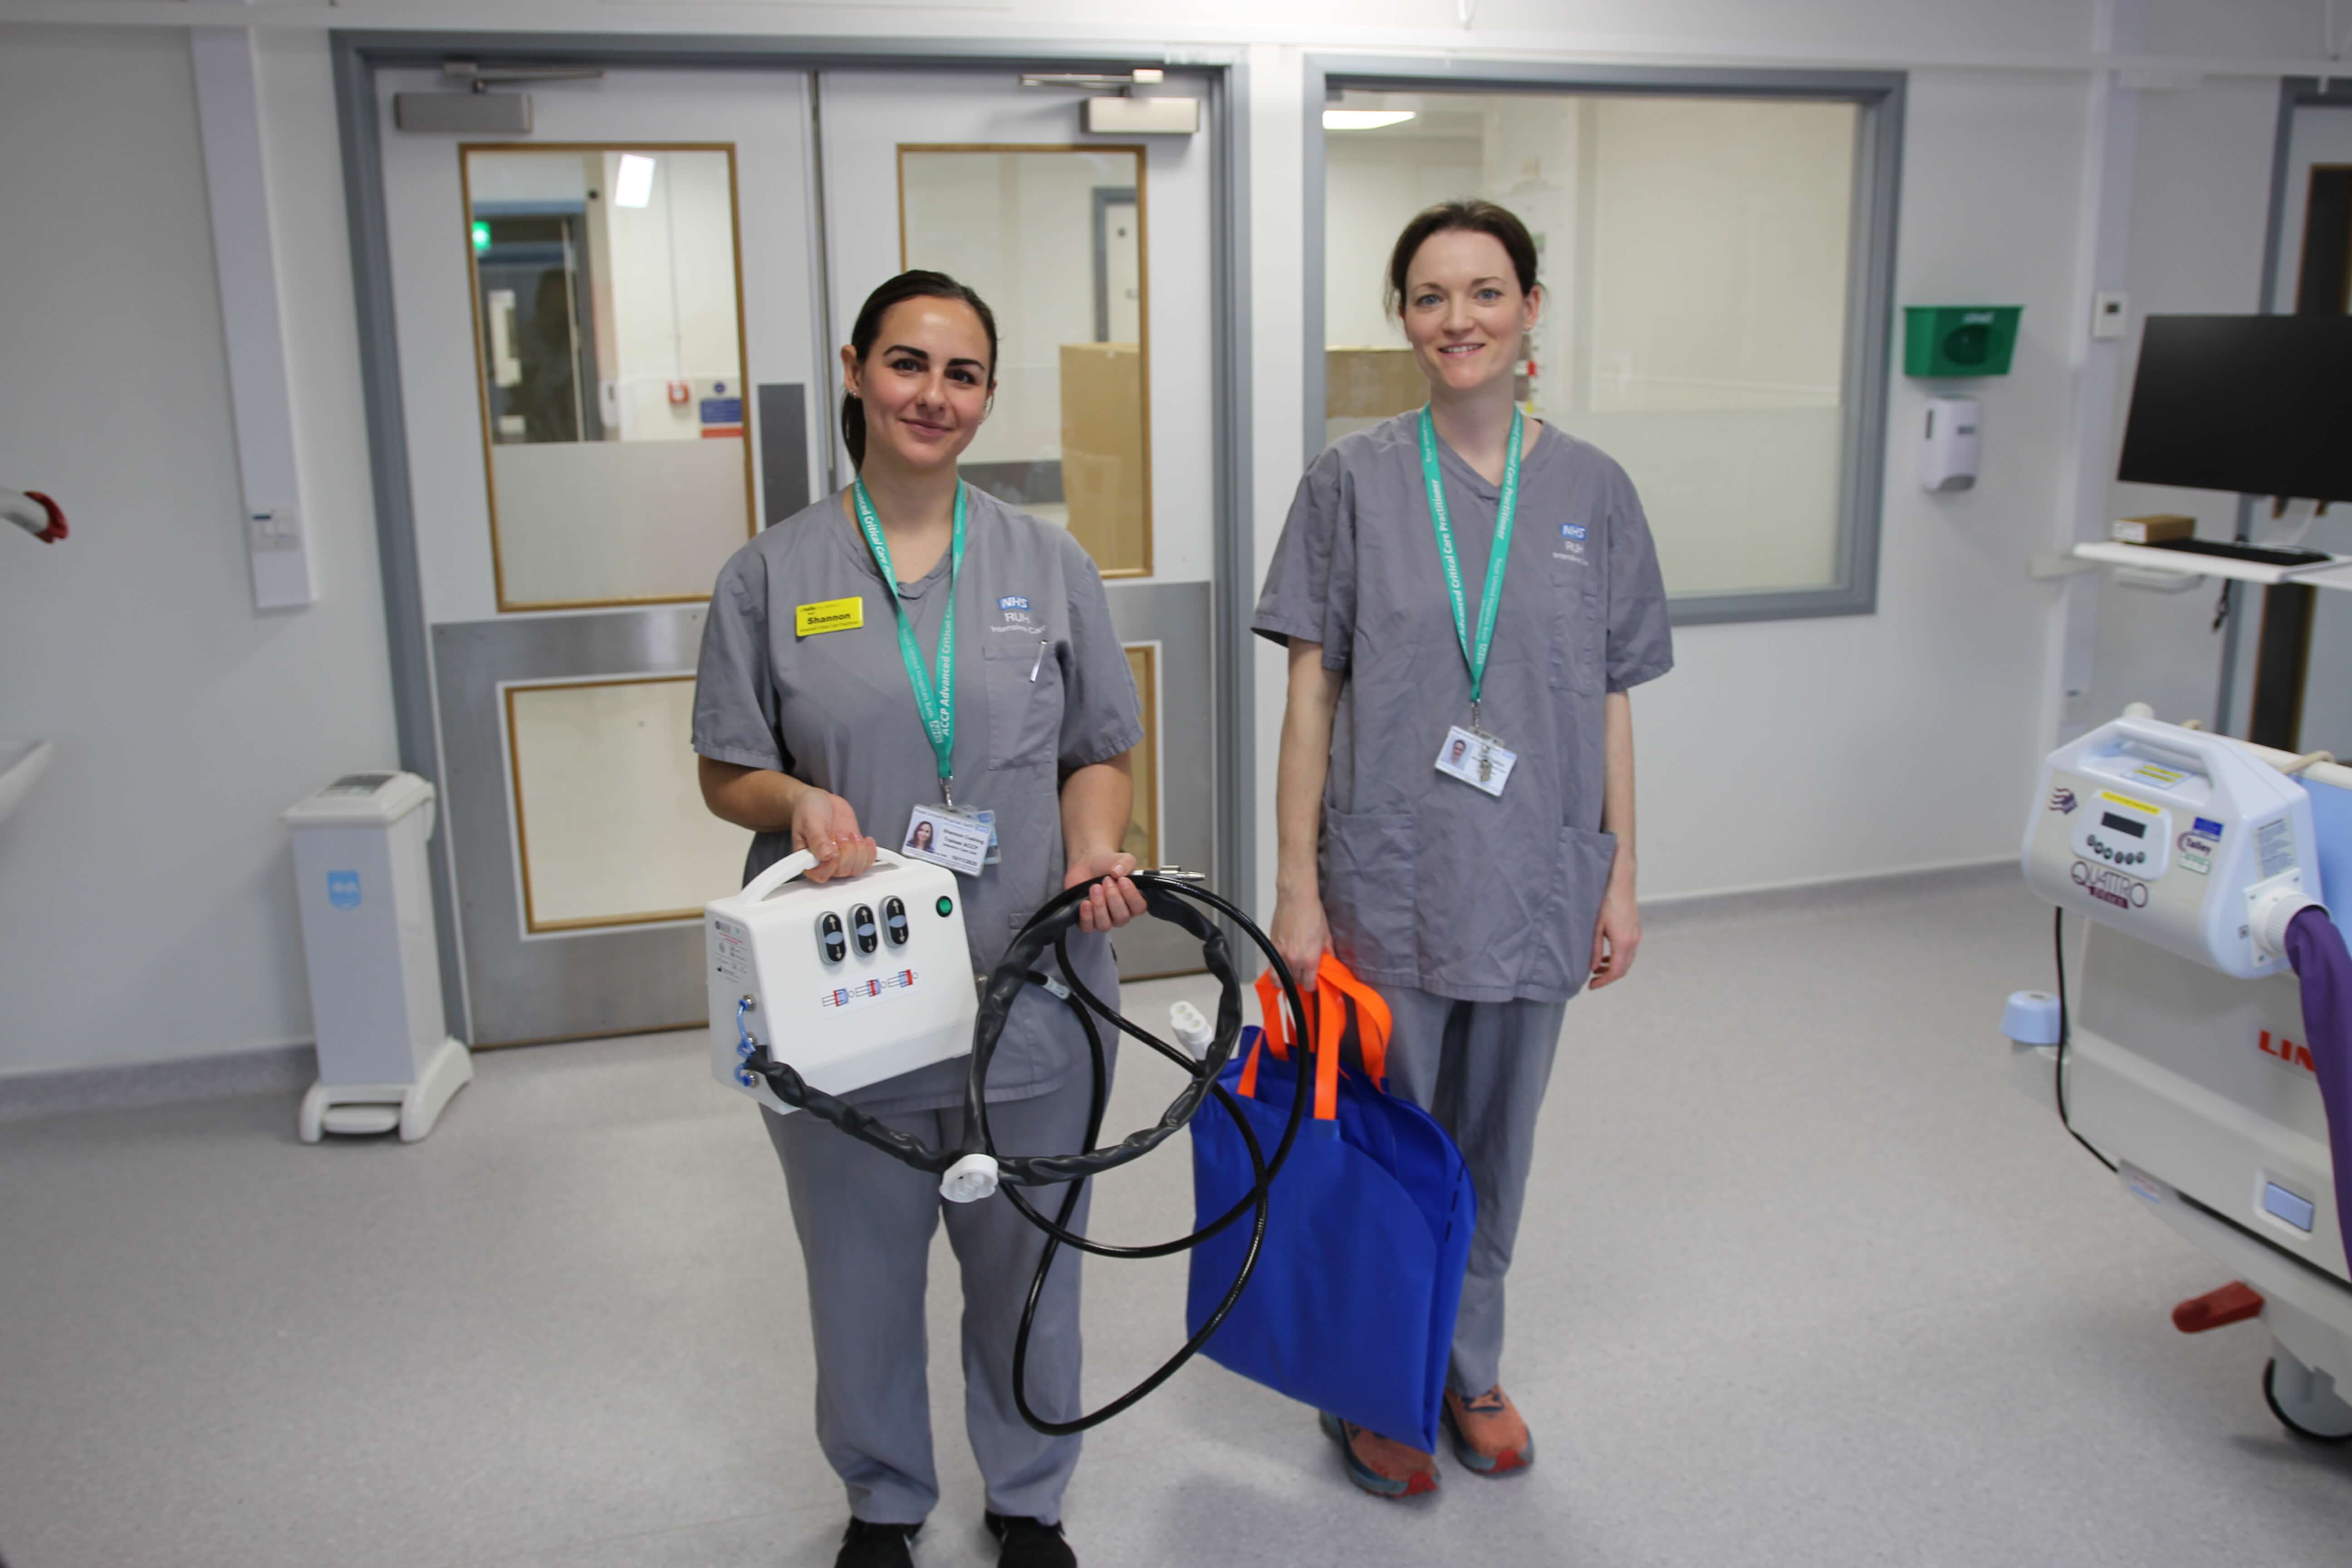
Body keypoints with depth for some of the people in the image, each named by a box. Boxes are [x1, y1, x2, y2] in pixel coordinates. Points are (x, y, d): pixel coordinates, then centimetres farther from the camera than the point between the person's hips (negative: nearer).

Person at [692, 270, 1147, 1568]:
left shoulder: (1050, 566, 3)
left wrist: (1093, 847, -12)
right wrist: (798, 803, -18)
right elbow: (727, 772, 4)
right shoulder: (771, 574, 0)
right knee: (862, 1272, 15)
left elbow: (1099, 751, 8)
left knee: (1025, 1266, 15)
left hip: (1026, 988, 1)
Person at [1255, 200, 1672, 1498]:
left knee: (1495, 1149, 17)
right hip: (1386, 888, -2)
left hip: (1532, 888, 2)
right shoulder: (1353, 480, -4)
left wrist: (1618, 878, 3)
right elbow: (1311, 690, -5)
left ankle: (1470, 1371, 39)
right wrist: (1296, 886, -8)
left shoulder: (1591, 490, 2)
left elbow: (1610, 701, 6)